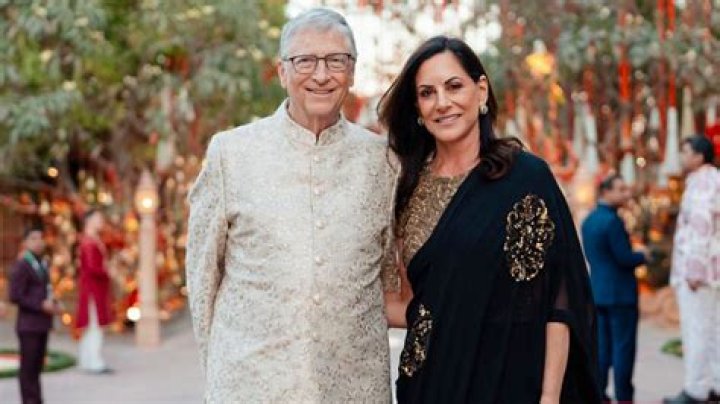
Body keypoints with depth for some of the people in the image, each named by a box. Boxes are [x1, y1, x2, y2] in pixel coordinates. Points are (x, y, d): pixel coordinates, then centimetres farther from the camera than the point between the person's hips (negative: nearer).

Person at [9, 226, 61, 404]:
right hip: (29, 325, -7)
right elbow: (15, 296, -16)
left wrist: (53, 304, 5)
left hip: (42, 324, 7)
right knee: (28, 366, -3)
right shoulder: (21, 266, -10)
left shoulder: (43, 265, 13)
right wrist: (41, 305, -18)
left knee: (37, 365, 11)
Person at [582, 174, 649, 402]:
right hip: (620, 293, -8)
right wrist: (643, 256, 1)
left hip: (597, 291, 8)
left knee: (602, 347, 11)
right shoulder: (612, 221, -17)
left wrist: (634, 255, 14)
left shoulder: (588, 221, 10)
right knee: (623, 347, -2)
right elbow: (625, 258, -19)